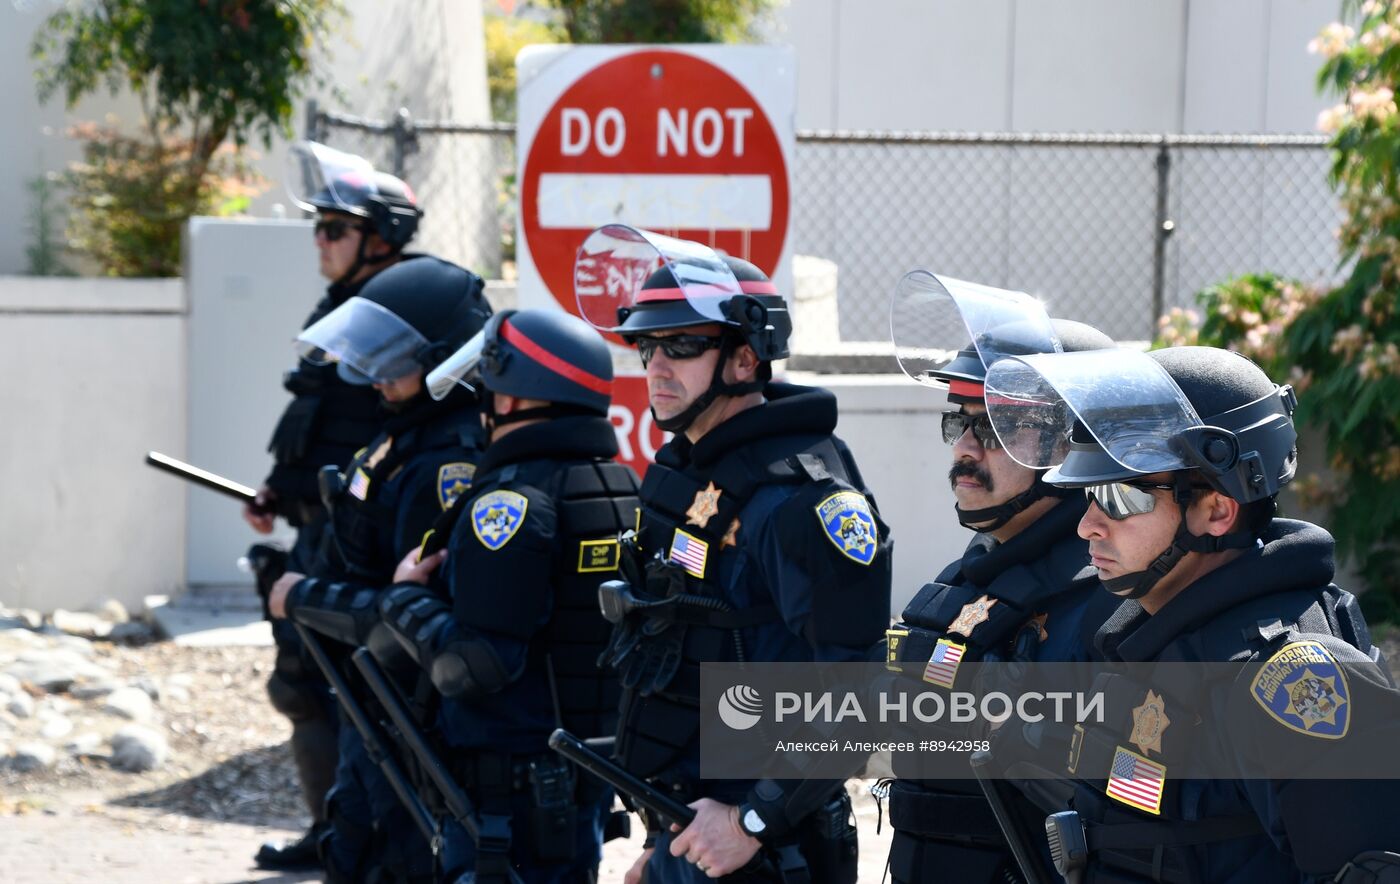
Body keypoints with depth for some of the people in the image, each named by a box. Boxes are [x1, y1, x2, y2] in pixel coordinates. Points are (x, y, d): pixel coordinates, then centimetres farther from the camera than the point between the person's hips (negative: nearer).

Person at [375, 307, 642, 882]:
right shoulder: (624, 488, 9)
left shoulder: (511, 499, -18)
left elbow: (476, 667, -22)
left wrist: (405, 598, -8)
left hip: (508, 794, -9)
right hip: (588, 778, 9)